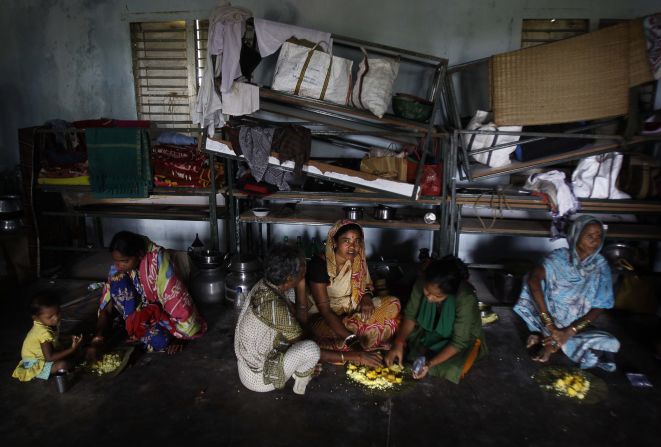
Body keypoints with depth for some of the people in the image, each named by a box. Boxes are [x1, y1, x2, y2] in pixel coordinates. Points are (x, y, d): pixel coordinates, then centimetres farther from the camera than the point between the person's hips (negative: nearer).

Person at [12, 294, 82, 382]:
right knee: (62, 365, -27)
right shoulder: (44, 333, -34)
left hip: (41, 355, 8)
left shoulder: (49, 324, -9)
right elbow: (49, 358, -34)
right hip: (34, 364, -8)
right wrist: (72, 349, -37)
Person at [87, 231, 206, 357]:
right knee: (118, 281, -22)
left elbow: (175, 296, -26)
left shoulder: (158, 260, -30)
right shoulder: (117, 268, -15)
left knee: (157, 341, -34)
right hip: (140, 310, 4)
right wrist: (97, 338, -25)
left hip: (161, 312, -3)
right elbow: (106, 307, -12)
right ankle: (135, 326, -9)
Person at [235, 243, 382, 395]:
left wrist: (301, 286, -9)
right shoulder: (274, 305, -33)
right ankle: (301, 386, 4)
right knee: (310, 347, -30)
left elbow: (300, 318, 3)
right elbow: (309, 350, -25)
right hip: (258, 378, -9)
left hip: (250, 362, 9)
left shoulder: (265, 285, -7)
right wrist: (355, 356, -21)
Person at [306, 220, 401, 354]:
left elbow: (367, 285, 14)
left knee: (393, 304, -15)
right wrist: (352, 340, -35)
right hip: (323, 318, -7)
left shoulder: (358, 261, -3)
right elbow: (324, 310, -25)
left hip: (352, 312, 7)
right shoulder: (319, 264, -21)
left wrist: (366, 296, -13)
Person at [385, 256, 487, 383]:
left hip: (464, 337, -3)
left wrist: (430, 363, -36)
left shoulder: (465, 299, -38)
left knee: (452, 370, -25)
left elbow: (459, 342, -29)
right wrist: (398, 344, -27)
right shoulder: (421, 284, -27)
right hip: (430, 330, 3)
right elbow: (410, 315, -13)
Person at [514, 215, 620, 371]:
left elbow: (599, 308, -8)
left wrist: (569, 332, -21)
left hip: (577, 325, 3)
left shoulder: (601, 266, -6)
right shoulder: (560, 257, -13)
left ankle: (552, 342, -12)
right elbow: (533, 280, -30)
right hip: (551, 316, -3)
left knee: (612, 344, -23)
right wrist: (550, 324, -34)